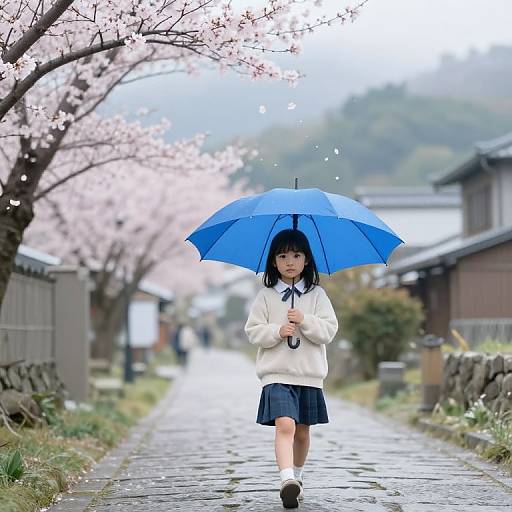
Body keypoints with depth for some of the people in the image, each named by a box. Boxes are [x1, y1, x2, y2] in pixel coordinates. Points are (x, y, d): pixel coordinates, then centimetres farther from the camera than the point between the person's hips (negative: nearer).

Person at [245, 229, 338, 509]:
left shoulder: (317, 294, 6)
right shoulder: (266, 296, 3)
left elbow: (329, 330, -1)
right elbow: (253, 331, 1)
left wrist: (304, 321, -17)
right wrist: (277, 331, -16)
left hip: (309, 375, 2)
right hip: (276, 373, -2)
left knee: (302, 431, 12)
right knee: (285, 425, -21)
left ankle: (297, 477, 32)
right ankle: (287, 480, -31)